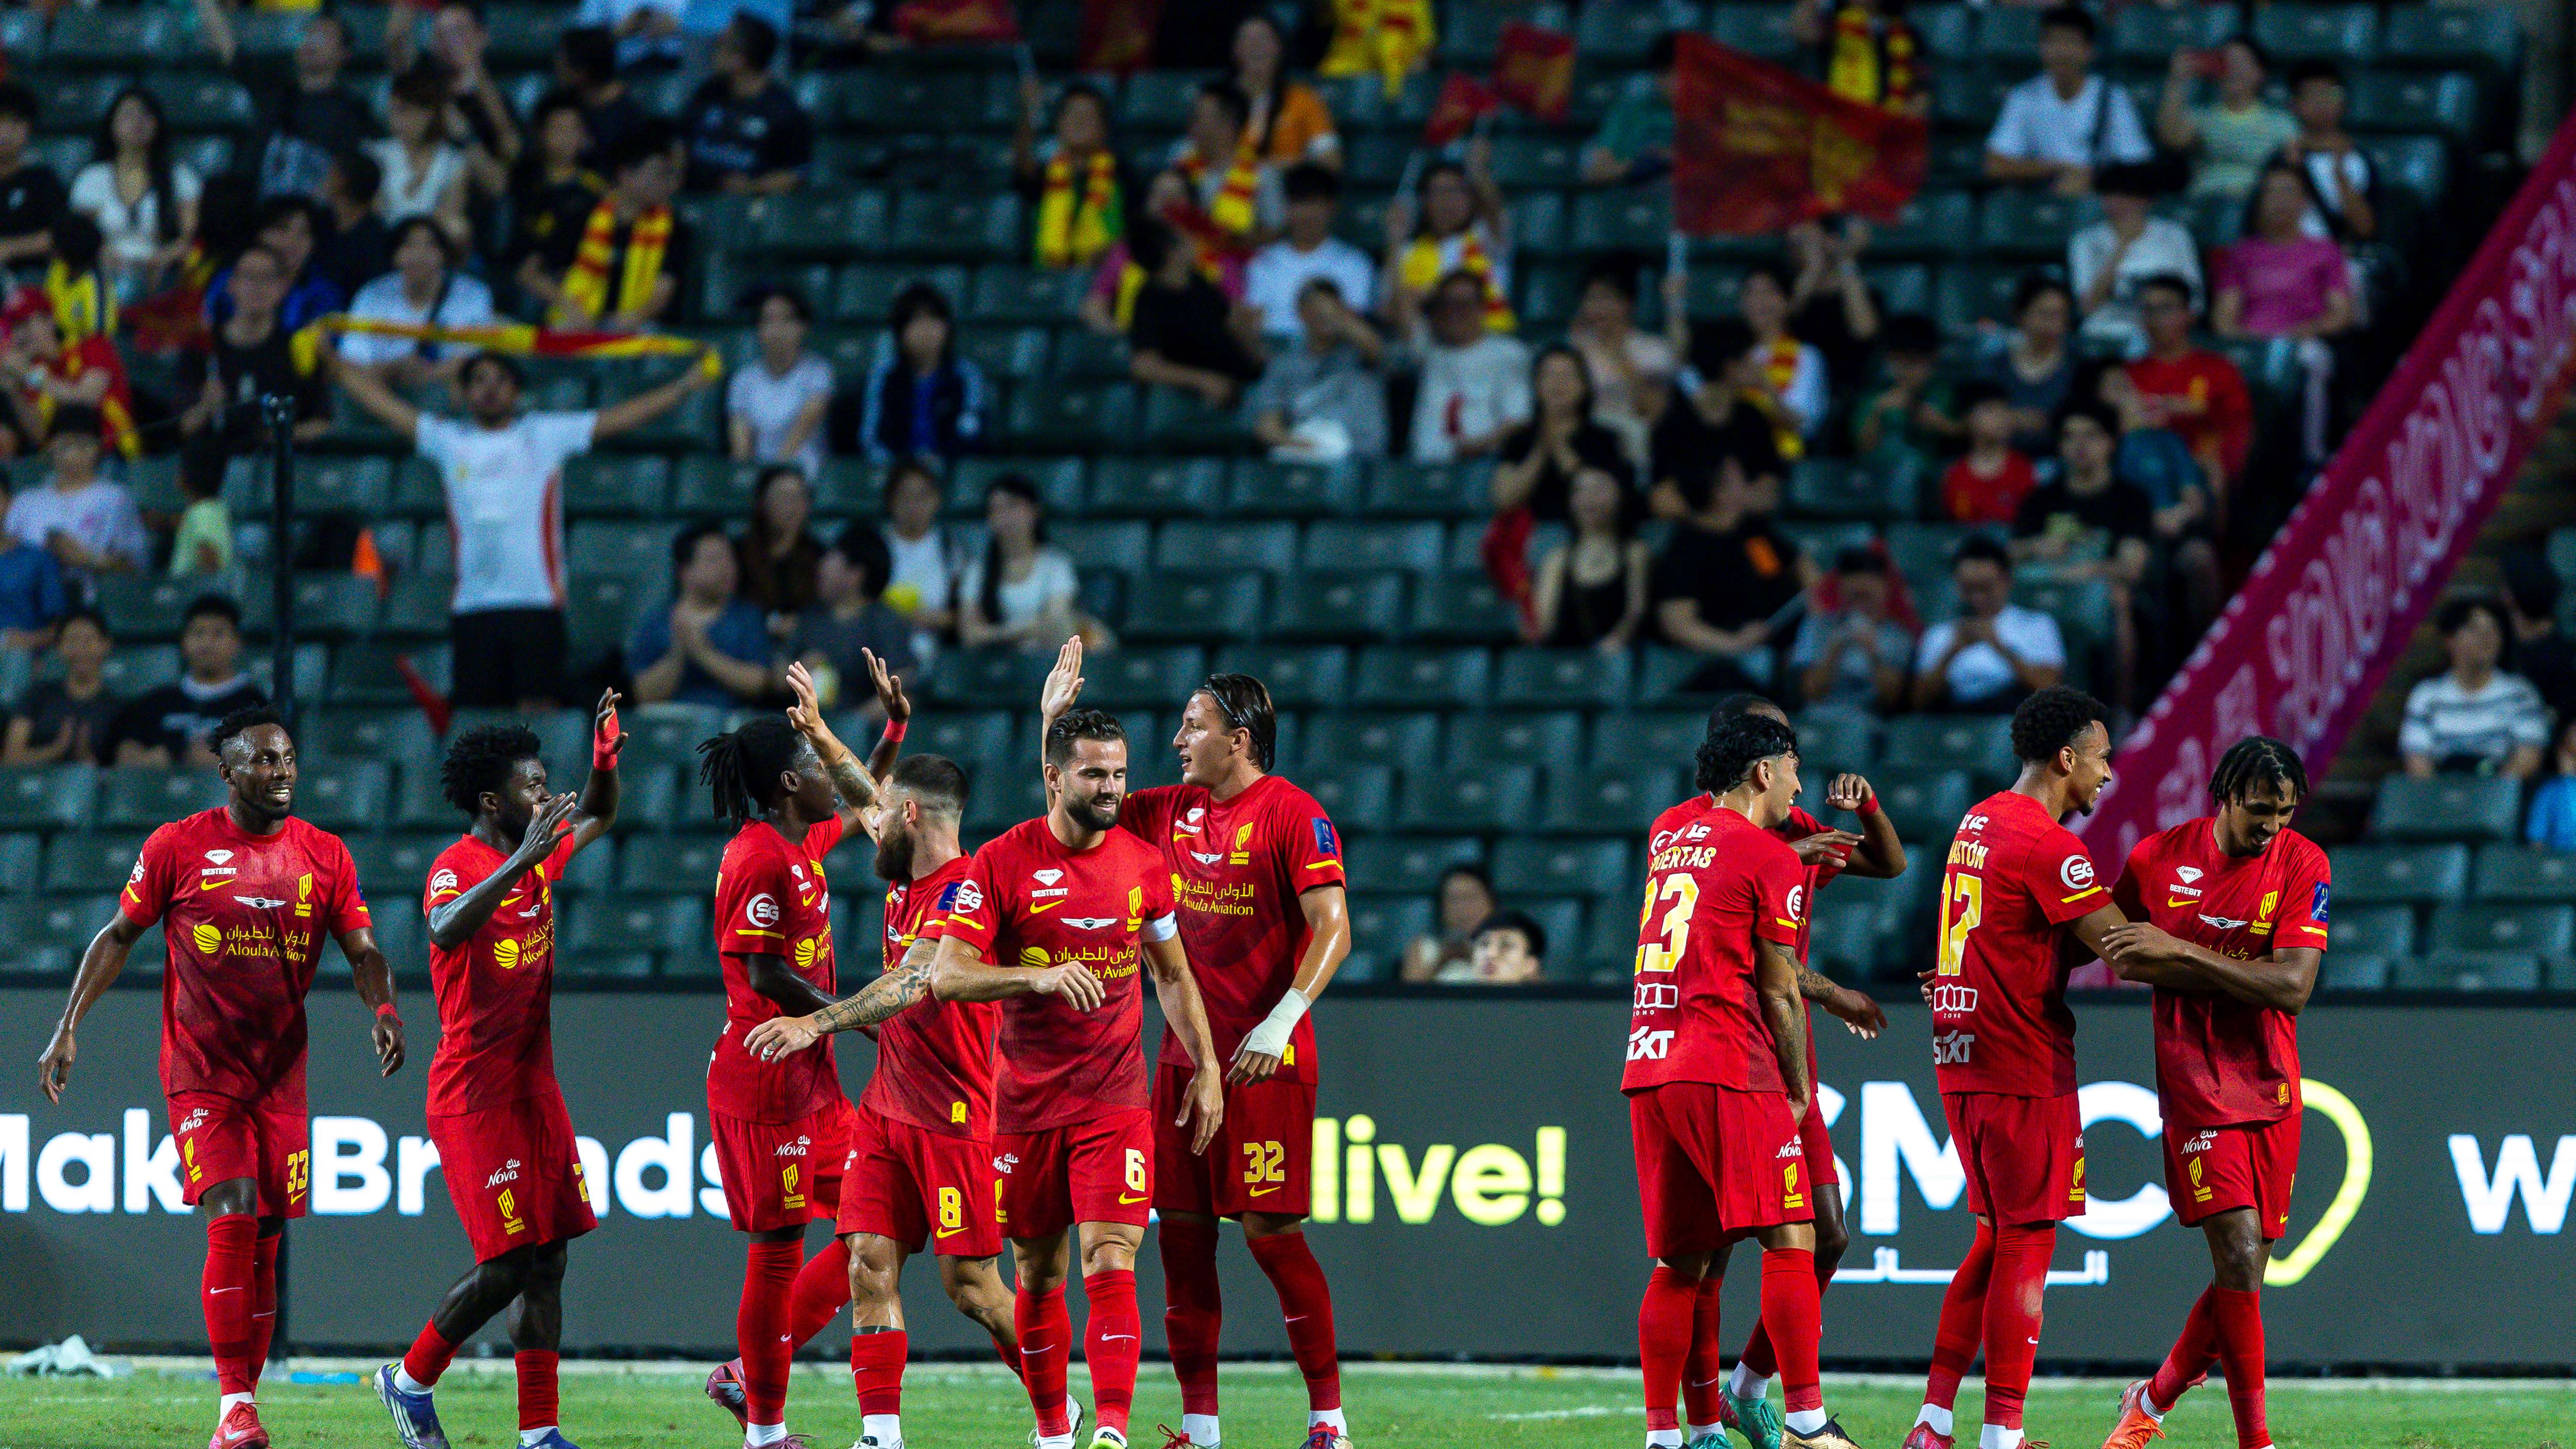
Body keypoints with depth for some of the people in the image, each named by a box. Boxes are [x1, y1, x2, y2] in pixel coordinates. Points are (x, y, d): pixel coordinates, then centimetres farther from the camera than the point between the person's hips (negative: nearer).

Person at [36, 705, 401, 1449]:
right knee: (232, 1221, -18)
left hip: (281, 1077, 4)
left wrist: (383, 1008, -15)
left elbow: (363, 950, 6)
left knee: (264, 1243, 5)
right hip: (201, 1073, -4)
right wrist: (68, 1026, 1)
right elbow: (119, 935, 6)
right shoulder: (177, 848, -2)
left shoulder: (325, 856, 6)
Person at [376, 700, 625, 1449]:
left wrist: (605, 758, 8)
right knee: (506, 1265, -9)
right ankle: (410, 1380, 13)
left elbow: (599, 819, 28)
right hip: (474, 1097, -8)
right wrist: (521, 861, -42)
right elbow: (448, 930, -37)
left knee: (547, 1261, 4)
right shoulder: (456, 868, -14)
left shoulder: (541, 857, 10)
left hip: (535, 1090, 8)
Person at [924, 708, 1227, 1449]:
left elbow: (1174, 975, 17)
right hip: (1027, 1103, 0)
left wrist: (1206, 1068, 10)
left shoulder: (1144, 863, 4)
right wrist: (1039, 977, -28)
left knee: (1111, 1268, -14)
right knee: (1038, 1276, 9)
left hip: (1117, 1104, 0)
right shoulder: (1002, 863, -6)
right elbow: (946, 976, -14)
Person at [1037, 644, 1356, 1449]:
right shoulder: (1172, 812, 11)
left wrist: (1283, 1020, -24)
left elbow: (1332, 927, -15)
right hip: (1186, 1052, 7)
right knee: (1181, 1230, 4)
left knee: (1269, 1229, -9)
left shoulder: (1292, 816, -9)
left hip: (1266, 1061, -7)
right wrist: (1054, 721, 12)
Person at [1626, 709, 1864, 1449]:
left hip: (1647, 1068, 7)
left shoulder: (1668, 831, 15)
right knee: (1790, 1240, -5)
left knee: (1681, 1264, 9)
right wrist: (1799, 1089, 10)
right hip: (1728, 1069, -7)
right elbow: (1779, 992, 0)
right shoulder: (1771, 860, -3)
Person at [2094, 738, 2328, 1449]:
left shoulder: (2303, 865, -3)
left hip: (2271, 1089, 3)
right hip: (2195, 1087, -2)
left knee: (2243, 1274, 5)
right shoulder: (2158, 858, -3)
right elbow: (2122, 956, 15)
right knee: (2239, 1256, -16)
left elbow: (2293, 987, -14)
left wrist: (2181, 952, -19)